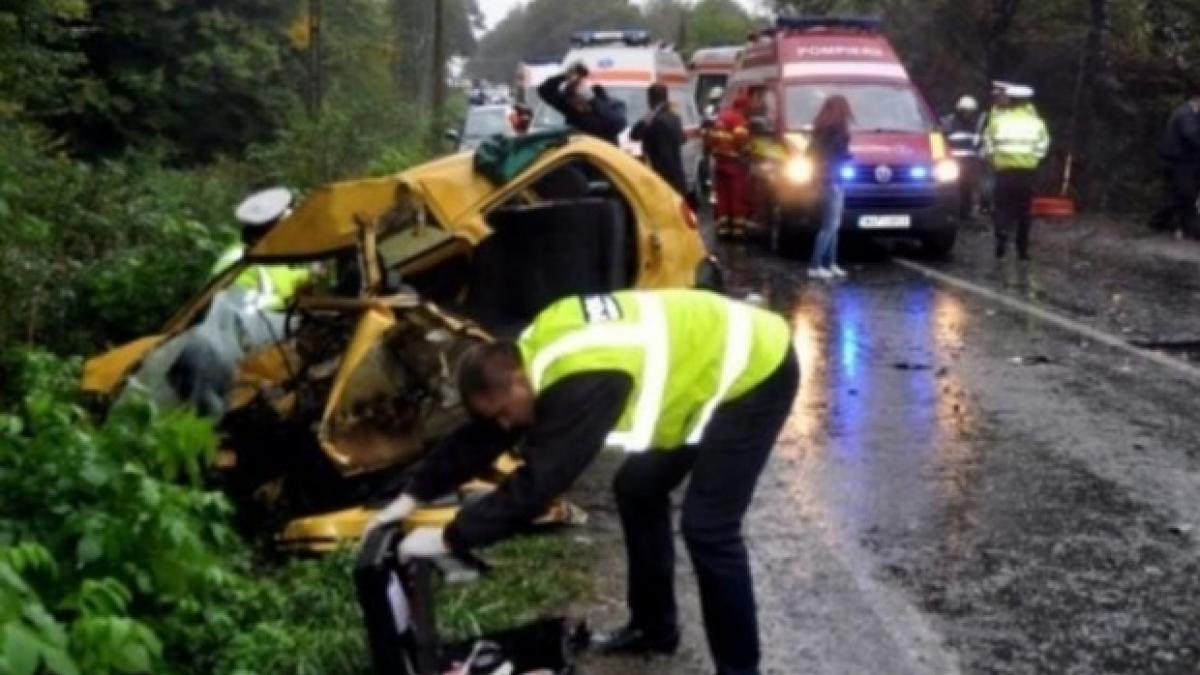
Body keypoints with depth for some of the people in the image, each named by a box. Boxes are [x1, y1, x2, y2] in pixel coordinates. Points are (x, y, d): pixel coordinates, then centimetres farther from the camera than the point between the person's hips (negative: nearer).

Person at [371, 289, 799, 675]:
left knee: (707, 526, -12)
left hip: (756, 370, -10)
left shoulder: (583, 381, -34)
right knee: (639, 490, 14)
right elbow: (480, 437, 4)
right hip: (710, 359, 10)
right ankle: (654, 628, 30)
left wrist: (449, 538, -26)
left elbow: (537, 483, -33)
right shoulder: (536, 352, -5)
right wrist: (415, 495, 2)